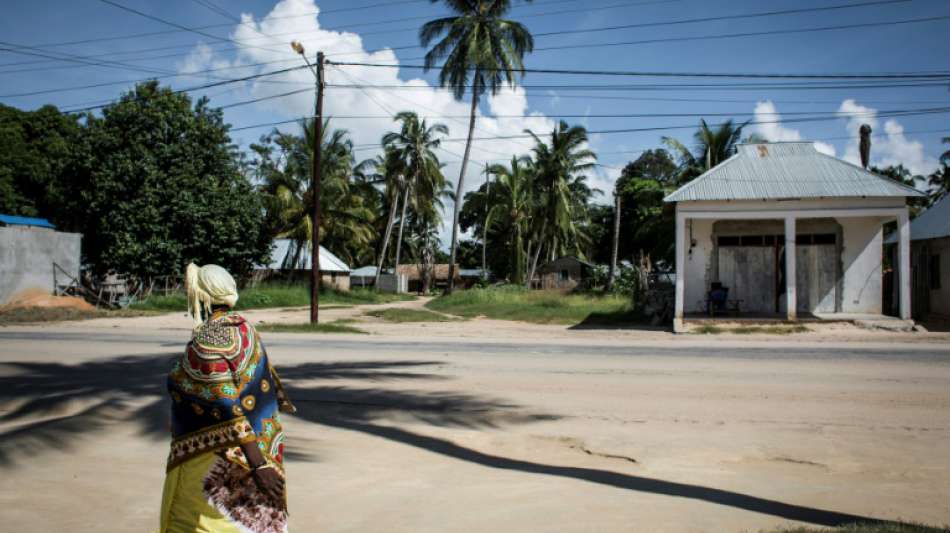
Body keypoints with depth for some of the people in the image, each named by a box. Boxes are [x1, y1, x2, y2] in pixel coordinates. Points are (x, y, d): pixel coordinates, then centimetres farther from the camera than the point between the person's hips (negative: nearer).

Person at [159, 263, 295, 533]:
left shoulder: (205, 344, -23)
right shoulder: (244, 328, 1)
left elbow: (231, 411, -27)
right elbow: (265, 369, 17)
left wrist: (258, 465, -28)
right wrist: (280, 398, 35)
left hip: (216, 460, -7)